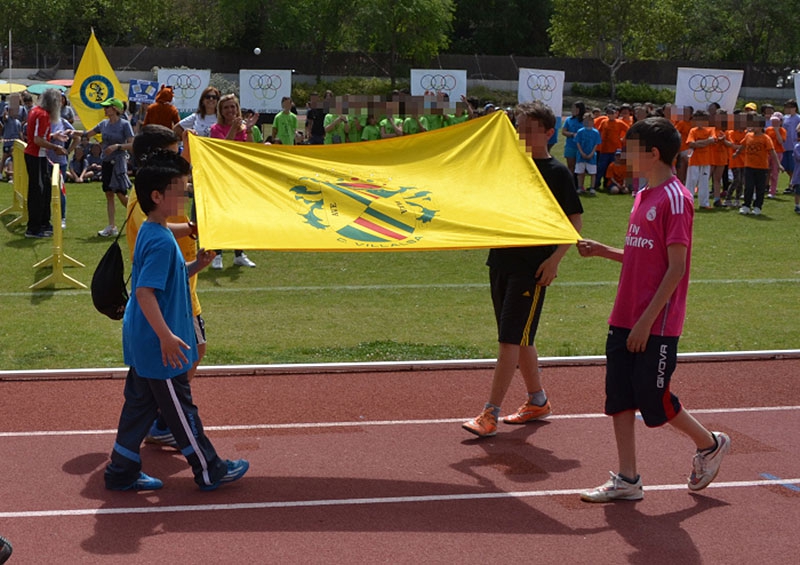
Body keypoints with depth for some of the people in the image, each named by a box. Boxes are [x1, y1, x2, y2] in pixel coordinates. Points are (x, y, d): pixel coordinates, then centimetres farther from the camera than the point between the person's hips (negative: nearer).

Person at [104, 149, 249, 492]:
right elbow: (144, 292, -27)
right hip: (159, 348, -10)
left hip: (142, 345, 10)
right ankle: (210, 472, 17)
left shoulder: (150, 232, 9)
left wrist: (195, 266, 7)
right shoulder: (161, 241, -22)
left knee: (140, 405, 17)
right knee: (181, 411, 4)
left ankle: (122, 472, 24)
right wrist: (166, 337, -27)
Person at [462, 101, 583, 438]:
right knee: (519, 338, 14)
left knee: (511, 338, -10)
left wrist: (555, 259, -15)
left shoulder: (557, 173, -5)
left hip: (533, 267, -7)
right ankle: (537, 401, 29)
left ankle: (490, 414, -10)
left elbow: (574, 220, -5)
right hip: (502, 259, 7)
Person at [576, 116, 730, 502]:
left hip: (656, 324, -8)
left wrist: (647, 319, -20)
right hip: (624, 320, 8)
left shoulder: (674, 199, -14)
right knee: (619, 397, 6)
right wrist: (602, 251, 6)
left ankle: (709, 444, 25)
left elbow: (676, 267, -17)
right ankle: (627, 480, 13)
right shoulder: (643, 196, 13)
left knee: (653, 399, 1)